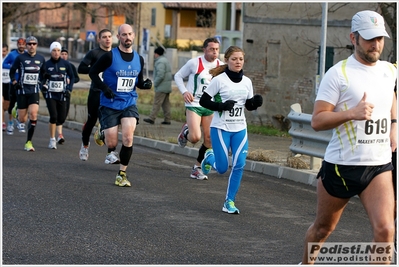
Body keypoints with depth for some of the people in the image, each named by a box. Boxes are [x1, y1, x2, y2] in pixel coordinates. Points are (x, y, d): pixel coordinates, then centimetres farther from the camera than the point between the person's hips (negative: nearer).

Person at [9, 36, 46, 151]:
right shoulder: (20, 58, -3)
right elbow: (12, 71, 8)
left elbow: (43, 72, 21)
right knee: (22, 120, 3)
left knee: (33, 114, -19)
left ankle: (28, 142, -11)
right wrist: (14, 82, -4)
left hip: (34, 91, 1)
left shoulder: (41, 59, 5)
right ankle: (17, 111, 44)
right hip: (22, 91, -1)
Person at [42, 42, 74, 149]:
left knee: (62, 118, 2)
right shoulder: (46, 64, -2)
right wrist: (43, 85, -11)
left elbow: (72, 77, 10)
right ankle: (52, 139, -3)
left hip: (62, 94, 2)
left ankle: (52, 126, 35)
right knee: (53, 116, -14)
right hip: (50, 94, -2)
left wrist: (69, 89, 1)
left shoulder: (66, 64, 0)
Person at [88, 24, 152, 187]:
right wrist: (104, 87, -17)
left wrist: (145, 84, -6)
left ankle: (122, 173, -2)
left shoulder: (139, 59, 4)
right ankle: (102, 134, 41)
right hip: (110, 104, -3)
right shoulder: (110, 56, -10)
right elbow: (92, 72, -4)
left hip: (129, 103, 3)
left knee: (128, 138, -18)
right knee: (112, 144, 1)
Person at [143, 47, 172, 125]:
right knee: (166, 103, 10)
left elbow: (160, 75, -24)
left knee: (157, 103, -9)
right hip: (167, 86, 10)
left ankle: (152, 118, -10)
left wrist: (155, 83, -12)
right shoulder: (165, 60, 17)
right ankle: (167, 119, 10)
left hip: (162, 87, -10)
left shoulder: (160, 62, -15)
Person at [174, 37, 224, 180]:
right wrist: (184, 92, -10)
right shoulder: (194, 63, -8)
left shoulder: (221, 66, 3)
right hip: (194, 105, -4)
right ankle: (185, 131, 20)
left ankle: (198, 167, 17)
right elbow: (178, 76, 4)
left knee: (209, 139, 0)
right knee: (195, 137, -17)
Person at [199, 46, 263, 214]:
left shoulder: (246, 82, 5)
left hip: (240, 129, 4)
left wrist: (256, 102, -9)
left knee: (239, 165, -7)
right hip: (221, 128, -4)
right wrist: (222, 105, -22)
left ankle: (230, 202, 4)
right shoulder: (219, 80, -10)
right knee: (222, 168, -3)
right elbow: (203, 101, -8)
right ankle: (210, 157, 33)